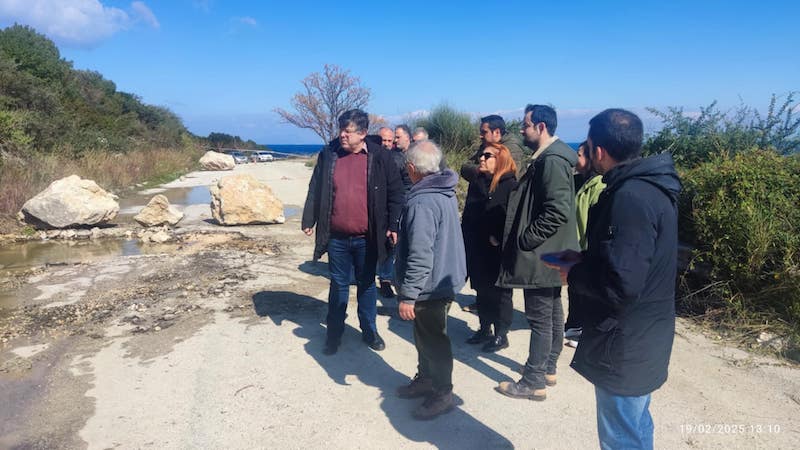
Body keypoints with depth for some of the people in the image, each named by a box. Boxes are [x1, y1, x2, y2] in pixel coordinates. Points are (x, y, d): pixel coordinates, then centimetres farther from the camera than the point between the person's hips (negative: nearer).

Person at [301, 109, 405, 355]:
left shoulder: (379, 157, -5)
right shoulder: (328, 155, 0)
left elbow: (395, 192, -1)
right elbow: (315, 190, 6)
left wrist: (393, 225, -4)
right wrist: (309, 221, 4)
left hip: (367, 238, -1)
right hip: (336, 237, 1)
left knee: (367, 284, 15)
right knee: (338, 284, 13)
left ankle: (369, 330, 31)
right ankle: (334, 333, 27)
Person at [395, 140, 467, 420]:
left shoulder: (422, 202, -24)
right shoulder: (445, 192, 7)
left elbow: (420, 256, -28)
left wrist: (408, 294, -23)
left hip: (431, 286, -10)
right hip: (444, 279, 10)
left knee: (433, 340, 6)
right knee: (426, 336, 22)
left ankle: (442, 394, 20)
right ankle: (426, 379, 37)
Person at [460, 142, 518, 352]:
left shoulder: (510, 185, -11)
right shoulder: (477, 181, 8)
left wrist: (499, 238, -18)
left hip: (498, 251, -6)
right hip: (477, 250, 6)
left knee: (499, 293, 7)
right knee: (481, 291, 15)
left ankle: (501, 335, 19)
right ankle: (484, 329, 29)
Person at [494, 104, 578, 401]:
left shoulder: (552, 160, -19)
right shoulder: (547, 157, 13)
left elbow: (558, 210, -27)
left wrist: (526, 239, -19)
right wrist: (521, 237, 13)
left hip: (541, 256, -10)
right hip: (549, 254, 10)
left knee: (540, 318, -1)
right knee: (551, 313, 18)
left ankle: (533, 382, 11)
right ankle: (547, 369, 33)